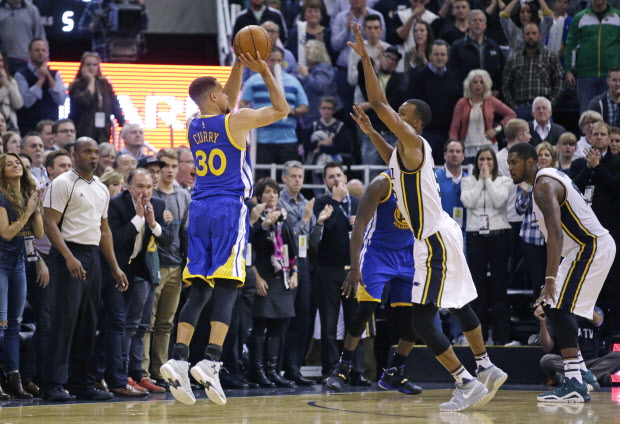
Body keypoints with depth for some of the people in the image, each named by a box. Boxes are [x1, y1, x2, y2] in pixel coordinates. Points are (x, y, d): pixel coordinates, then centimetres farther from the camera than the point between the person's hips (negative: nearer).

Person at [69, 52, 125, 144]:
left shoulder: (104, 84, 13)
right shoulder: (76, 86, -1)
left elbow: (115, 105, 15)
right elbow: (85, 102, -19)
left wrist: (123, 124, 7)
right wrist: (91, 82, -9)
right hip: (83, 132, -4)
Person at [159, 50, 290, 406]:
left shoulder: (193, 126, 13)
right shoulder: (235, 121, -5)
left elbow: (228, 102, 32)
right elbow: (282, 109, 4)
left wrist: (239, 66, 27)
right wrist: (265, 72, 11)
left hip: (200, 209, 6)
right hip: (229, 209, -6)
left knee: (199, 290, 5)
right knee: (227, 289, -9)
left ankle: (179, 359, -8)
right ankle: (211, 361, -23)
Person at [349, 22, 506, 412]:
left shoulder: (413, 142, -16)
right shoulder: (407, 147, 11)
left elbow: (379, 102, -23)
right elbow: (393, 159, 37)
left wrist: (365, 57, -21)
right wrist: (369, 130, 28)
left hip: (436, 242, -11)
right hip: (441, 237, 11)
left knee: (423, 321, -11)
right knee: (458, 305, 23)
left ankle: (468, 384, -6)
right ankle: (487, 370, 35)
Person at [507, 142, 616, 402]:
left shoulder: (543, 185, -17)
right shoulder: (549, 178, 15)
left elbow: (555, 233, -29)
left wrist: (550, 280, -36)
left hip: (592, 247, -11)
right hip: (588, 247, 11)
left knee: (560, 307, -19)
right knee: (552, 306, 17)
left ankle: (574, 384, -26)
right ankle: (580, 372, 21)